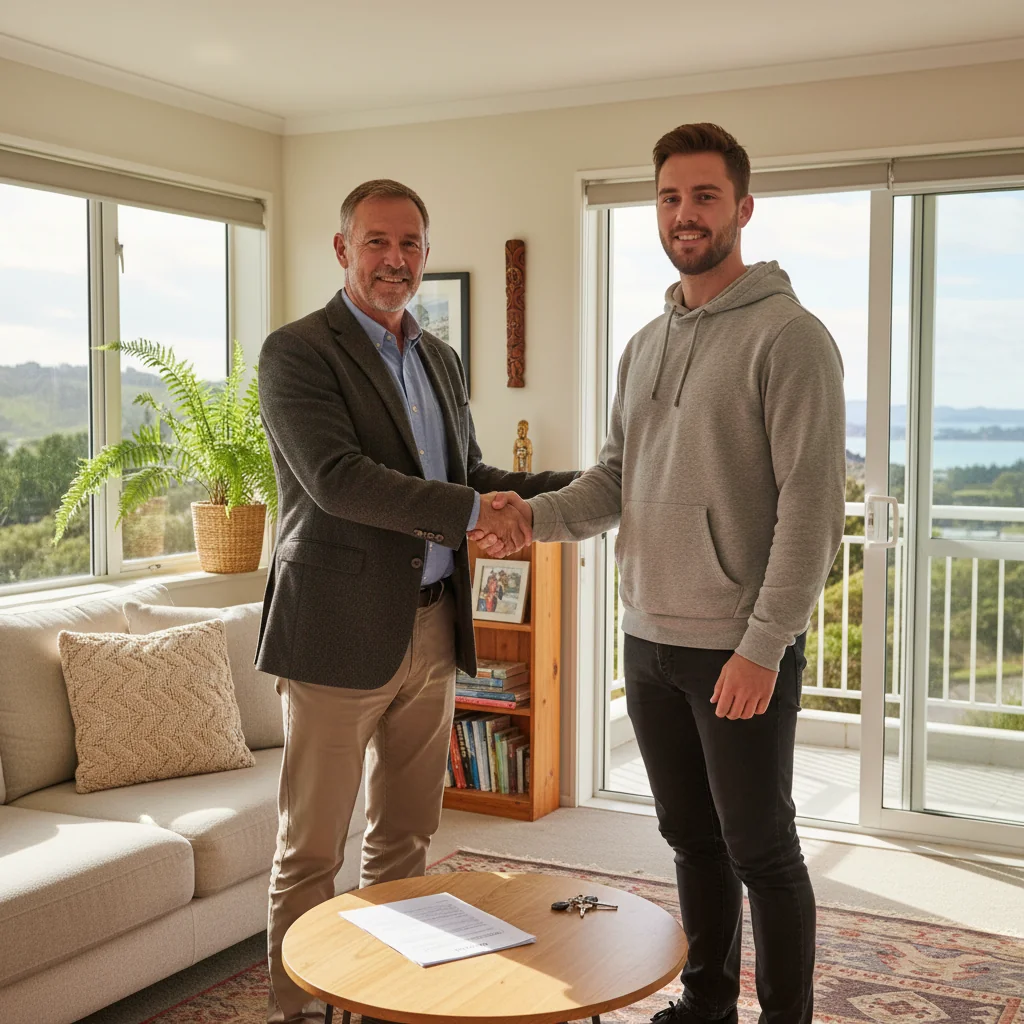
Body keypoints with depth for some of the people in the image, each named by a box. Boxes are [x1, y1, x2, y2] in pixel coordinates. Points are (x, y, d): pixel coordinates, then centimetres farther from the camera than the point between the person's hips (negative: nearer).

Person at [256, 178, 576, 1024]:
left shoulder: (442, 360, 15)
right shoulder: (297, 352, -9)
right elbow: (336, 478, -21)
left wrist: (572, 487, 8)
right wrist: (472, 511, -22)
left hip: (433, 628, 7)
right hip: (342, 630, -7)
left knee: (407, 835, 17)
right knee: (312, 848, 5)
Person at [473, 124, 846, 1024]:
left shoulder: (789, 336, -10)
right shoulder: (645, 345, 13)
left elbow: (811, 504, -16)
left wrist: (762, 646, -20)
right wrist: (534, 516, -6)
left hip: (740, 648, -7)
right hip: (650, 638, 7)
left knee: (759, 850, 6)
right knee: (690, 837, 18)